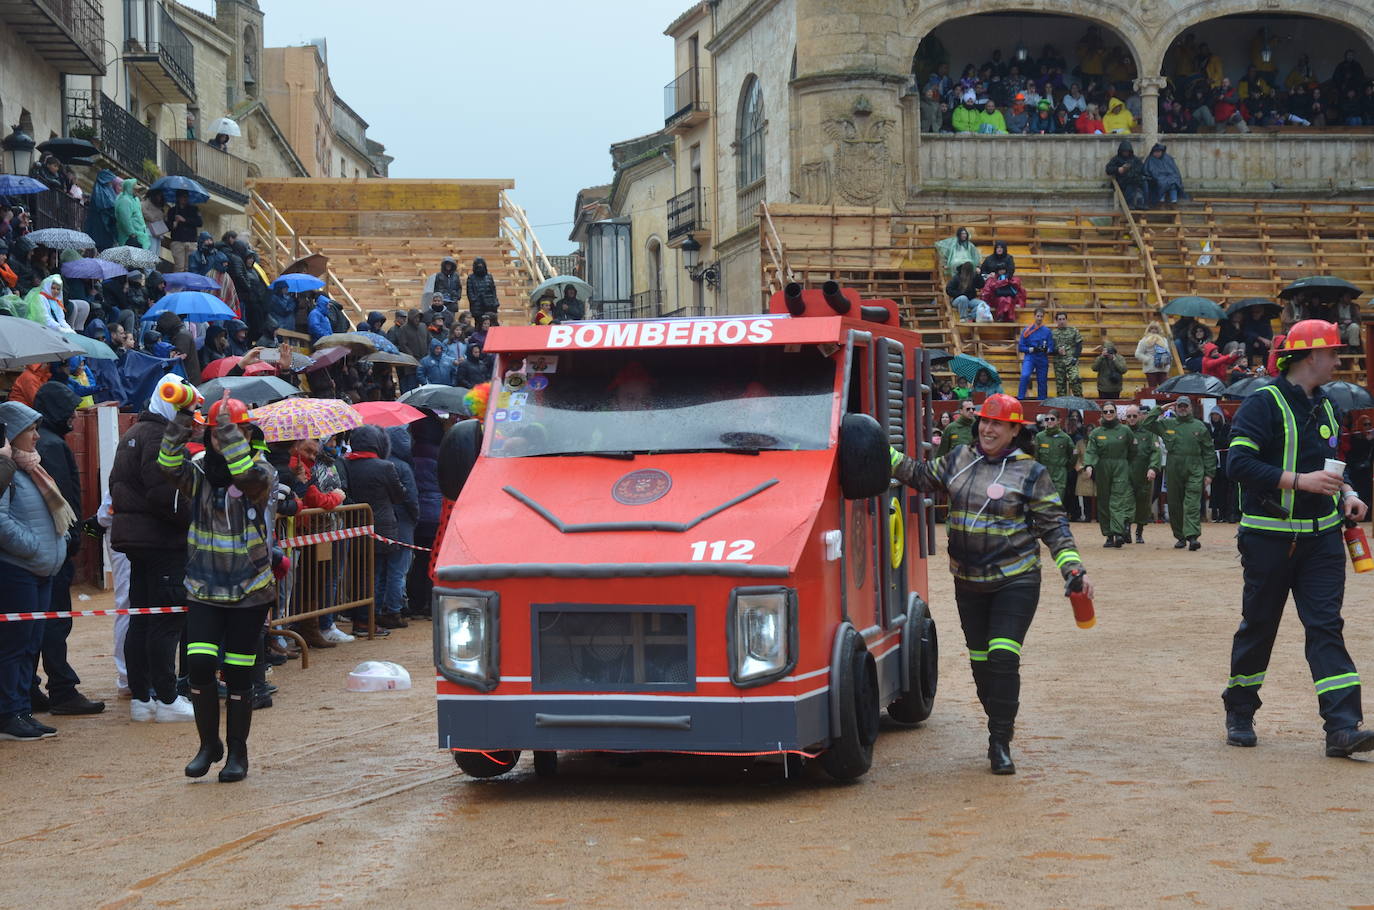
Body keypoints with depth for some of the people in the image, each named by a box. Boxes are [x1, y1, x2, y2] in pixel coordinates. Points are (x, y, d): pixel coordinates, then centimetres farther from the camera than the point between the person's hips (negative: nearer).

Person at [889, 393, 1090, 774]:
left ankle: (1000, 743, -8)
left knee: (1004, 659, -15)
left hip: (1016, 582, -4)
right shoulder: (959, 460, 7)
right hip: (968, 582, 5)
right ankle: (999, 733, 24)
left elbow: (1053, 526, -2)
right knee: (980, 661, 9)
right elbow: (921, 476, 20)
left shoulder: (1031, 473, -4)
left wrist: (1073, 568, -12)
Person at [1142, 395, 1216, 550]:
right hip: (1173, 471, 2)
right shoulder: (1166, 424, 11)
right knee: (1175, 505, 6)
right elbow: (1146, 424, 10)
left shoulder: (1199, 427, 8)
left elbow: (1209, 452, 9)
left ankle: (1192, 536, -20)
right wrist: (1160, 410, 5)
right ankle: (1180, 537, 16)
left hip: (1194, 472, -2)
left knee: (1192, 505, -12)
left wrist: (1209, 473, 3)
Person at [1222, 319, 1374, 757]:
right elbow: (1239, 462, -19)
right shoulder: (1263, 403, -10)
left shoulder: (1324, 407, 15)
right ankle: (1239, 714, 23)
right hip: (1269, 536, -6)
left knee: (1326, 626, -5)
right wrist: (1300, 481, -24)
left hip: (1321, 536, 6)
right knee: (1258, 626, 5)